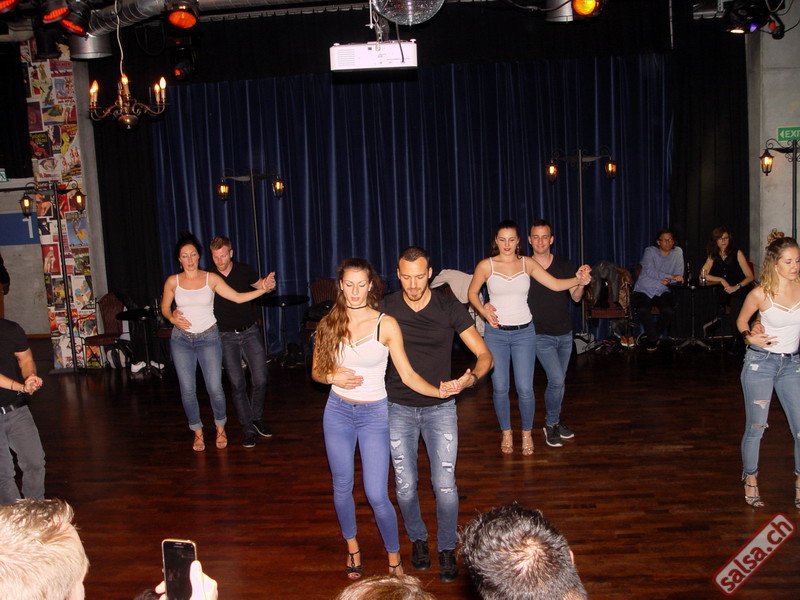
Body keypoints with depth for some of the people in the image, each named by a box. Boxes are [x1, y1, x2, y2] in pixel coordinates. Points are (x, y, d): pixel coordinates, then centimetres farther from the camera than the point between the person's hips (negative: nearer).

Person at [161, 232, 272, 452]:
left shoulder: (211, 279, -5)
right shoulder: (172, 281, -2)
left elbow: (238, 297, -9)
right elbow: (165, 307, 11)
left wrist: (262, 290, -21)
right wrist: (172, 318, -9)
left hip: (209, 338, -1)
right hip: (181, 339, 1)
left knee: (215, 388, -4)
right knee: (187, 390, 4)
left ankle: (220, 429, 21)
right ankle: (198, 432, 25)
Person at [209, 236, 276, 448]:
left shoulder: (245, 271, -2)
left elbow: (261, 286, 6)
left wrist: (269, 286, -20)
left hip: (250, 332, 1)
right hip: (226, 337, -1)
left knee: (260, 380, 0)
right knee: (237, 384, 1)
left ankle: (257, 418, 24)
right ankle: (248, 428, 15)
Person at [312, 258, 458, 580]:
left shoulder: (386, 324, -10)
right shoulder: (329, 324, -3)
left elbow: (408, 375, -11)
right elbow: (316, 371, 8)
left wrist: (439, 391, -26)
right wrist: (334, 376, -14)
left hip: (374, 414, -3)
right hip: (338, 412, 3)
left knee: (377, 495, -5)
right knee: (342, 487, 16)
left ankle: (394, 557, 21)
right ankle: (352, 547, 41)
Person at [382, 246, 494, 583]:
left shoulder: (450, 309, -7)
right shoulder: (384, 309, -5)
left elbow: (484, 355, -6)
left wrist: (472, 376, -27)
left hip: (440, 407, -1)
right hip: (399, 408, 1)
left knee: (445, 485, -5)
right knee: (405, 485, 6)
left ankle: (447, 548, 21)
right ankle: (418, 539, 34)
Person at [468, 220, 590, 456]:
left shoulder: (527, 264, 1)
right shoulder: (486, 265, -3)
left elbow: (555, 284, -2)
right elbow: (472, 292, 8)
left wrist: (578, 279, -19)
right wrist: (483, 310, -9)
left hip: (524, 332, 1)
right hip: (496, 333, 0)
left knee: (525, 389, 0)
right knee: (500, 388, 5)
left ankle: (527, 434, 23)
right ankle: (506, 433, 27)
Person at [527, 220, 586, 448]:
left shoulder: (564, 265, 1)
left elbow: (575, 298, 2)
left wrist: (581, 284, -19)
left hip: (565, 333, 4)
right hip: (541, 335, -4)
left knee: (559, 381, 15)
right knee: (556, 380, -13)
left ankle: (555, 421, 35)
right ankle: (550, 424, 9)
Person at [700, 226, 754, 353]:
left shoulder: (737, 253, 3)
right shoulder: (713, 256, 13)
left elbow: (750, 276, -1)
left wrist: (736, 287, -17)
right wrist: (721, 280, -11)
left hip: (740, 291, -3)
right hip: (724, 293, 3)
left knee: (736, 302, -35)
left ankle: (737, 341, -19)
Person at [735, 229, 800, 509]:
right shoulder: (760, 294, -10)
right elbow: (741, 321, 6)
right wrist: (749, 338, -12)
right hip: (760, 362, -3)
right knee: (756, 428, 3)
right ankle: (751, 480, 23)